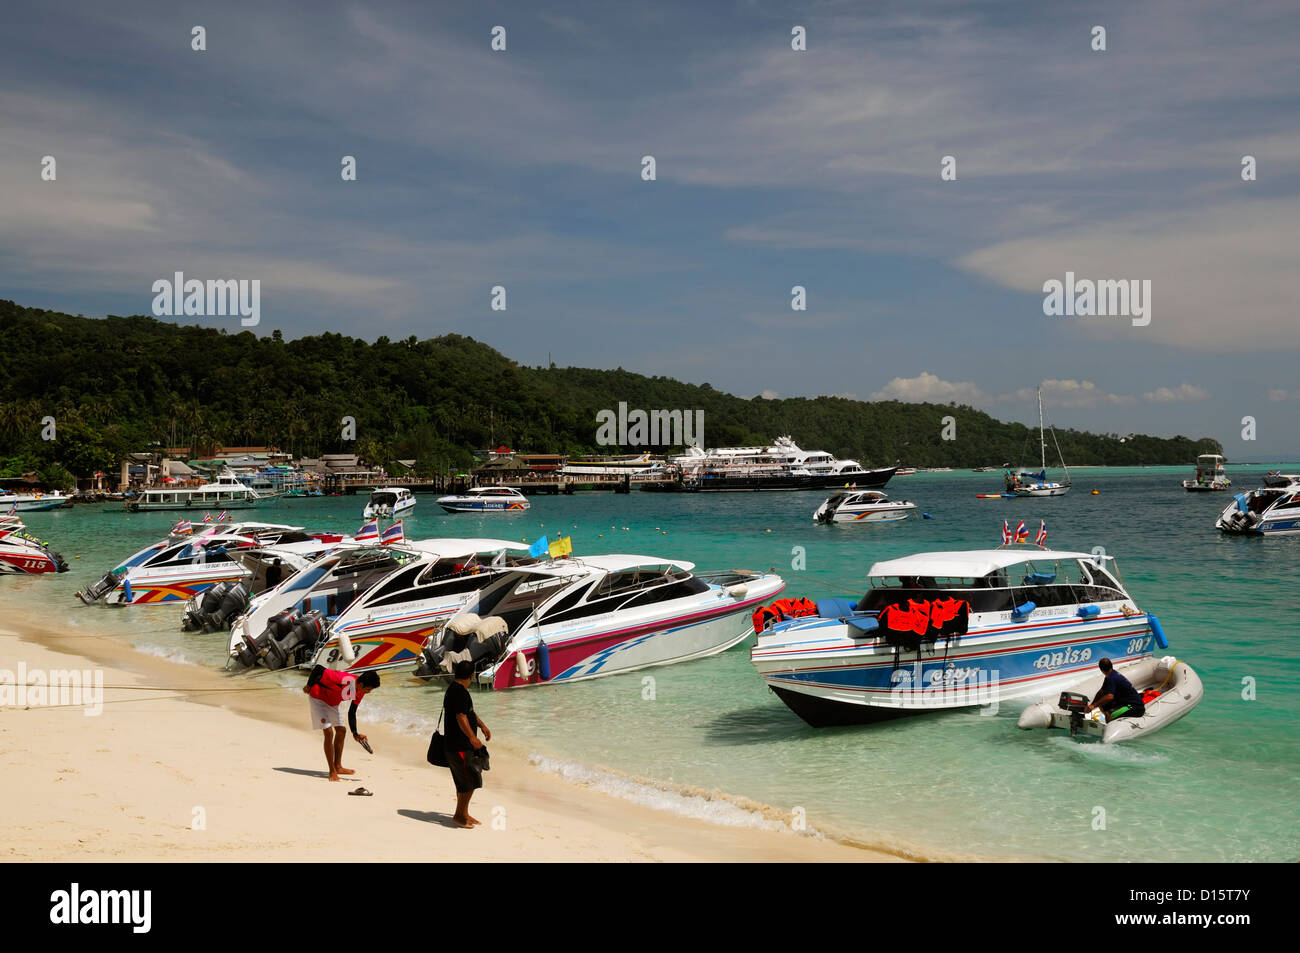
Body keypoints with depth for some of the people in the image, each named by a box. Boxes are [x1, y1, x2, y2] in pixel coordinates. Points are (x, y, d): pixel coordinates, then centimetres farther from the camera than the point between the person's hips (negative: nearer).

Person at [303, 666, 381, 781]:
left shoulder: (360, 692, -13)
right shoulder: (342, 679, -38)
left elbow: (352, 713, 1)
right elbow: (319, 669, -29)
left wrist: (355, 734, -5)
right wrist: (309, 685, -13)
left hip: (333, 702, 8)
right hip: (318, 697, -8)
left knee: (341, 731, 10)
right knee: (329, 732, -15)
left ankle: (338, 767, 23)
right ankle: (332, 771, -7)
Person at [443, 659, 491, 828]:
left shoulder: (454, 689, 16)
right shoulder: (459, 692, -17)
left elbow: (470, 712, 28)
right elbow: (460, 716, -25)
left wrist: (483, 726, 31)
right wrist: (472, 737, -29)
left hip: (459, 745, 11)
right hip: (459, 746, -11)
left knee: (464, 782, 16)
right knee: (471, 780, -7)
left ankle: (464, 814, 23)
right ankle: (459, 815, -1)